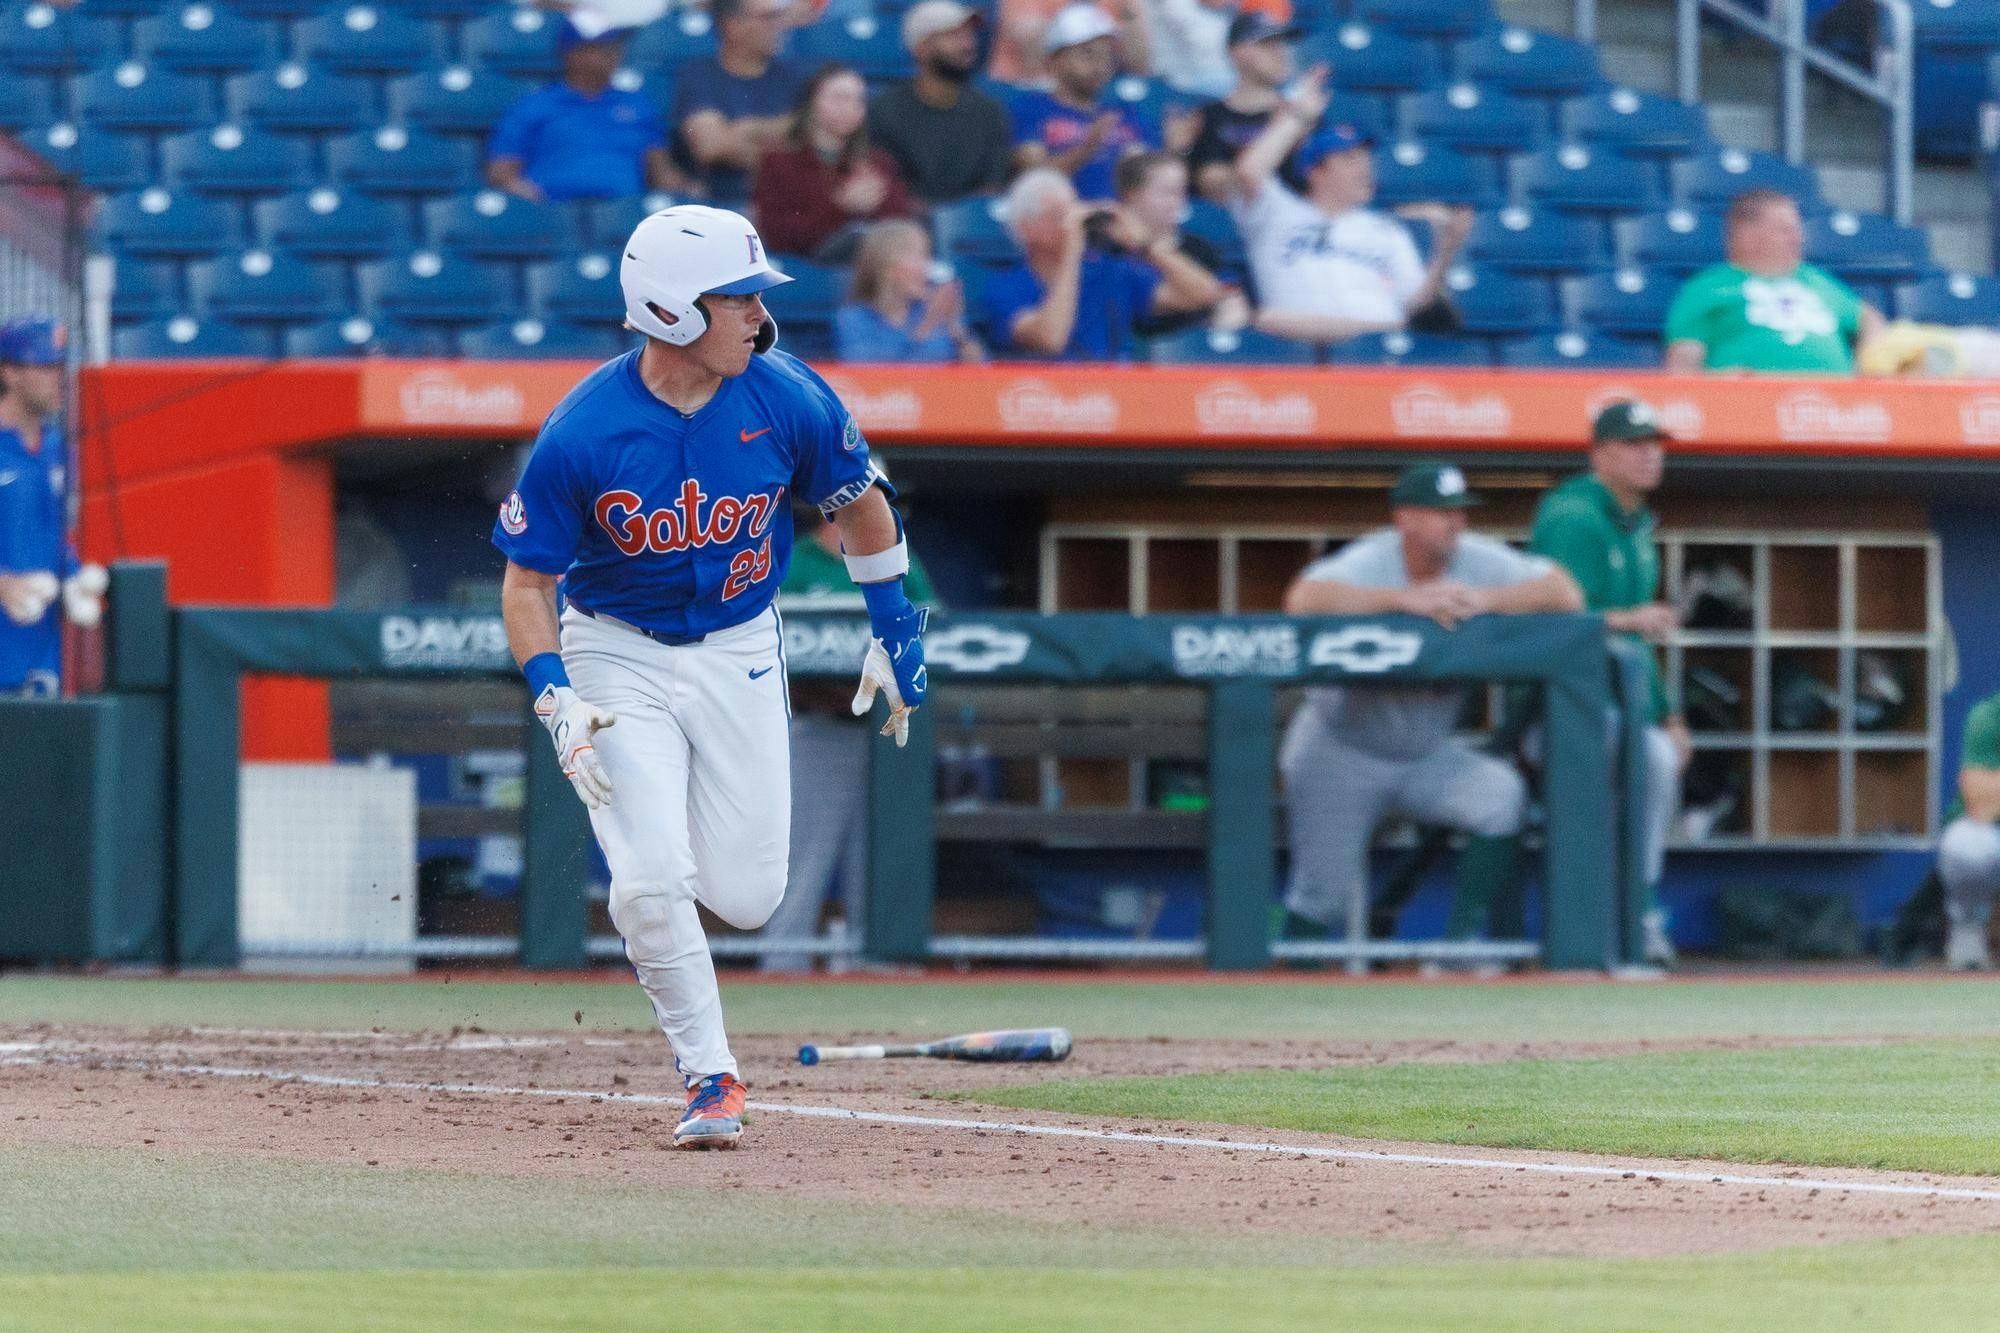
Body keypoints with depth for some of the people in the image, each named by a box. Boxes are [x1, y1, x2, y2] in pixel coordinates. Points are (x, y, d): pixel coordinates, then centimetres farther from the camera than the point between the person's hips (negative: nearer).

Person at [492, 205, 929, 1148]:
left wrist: (896, 633, 10)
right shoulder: (582, 434, -21)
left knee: (745, 897, 0)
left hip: (740, 654, 2)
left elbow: (860, 503, 6)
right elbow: (526, 580, -11)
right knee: (652, 884, -16)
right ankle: (709, 1079, 0)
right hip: (619, 655, -2)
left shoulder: (785, 399, -14)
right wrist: (558, 705, -23)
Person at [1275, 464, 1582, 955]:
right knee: (1323, 895, -7)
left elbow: (1566, 594, -14)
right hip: (1340, 755, -4)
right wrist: (1407, 598, -42)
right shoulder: (1369, 561, -19)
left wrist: (1485, 599, -29)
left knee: (1501, 793, -24)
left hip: (1427, 756, 4)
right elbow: (1302, 600, -39)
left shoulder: (1478, 560, -7)